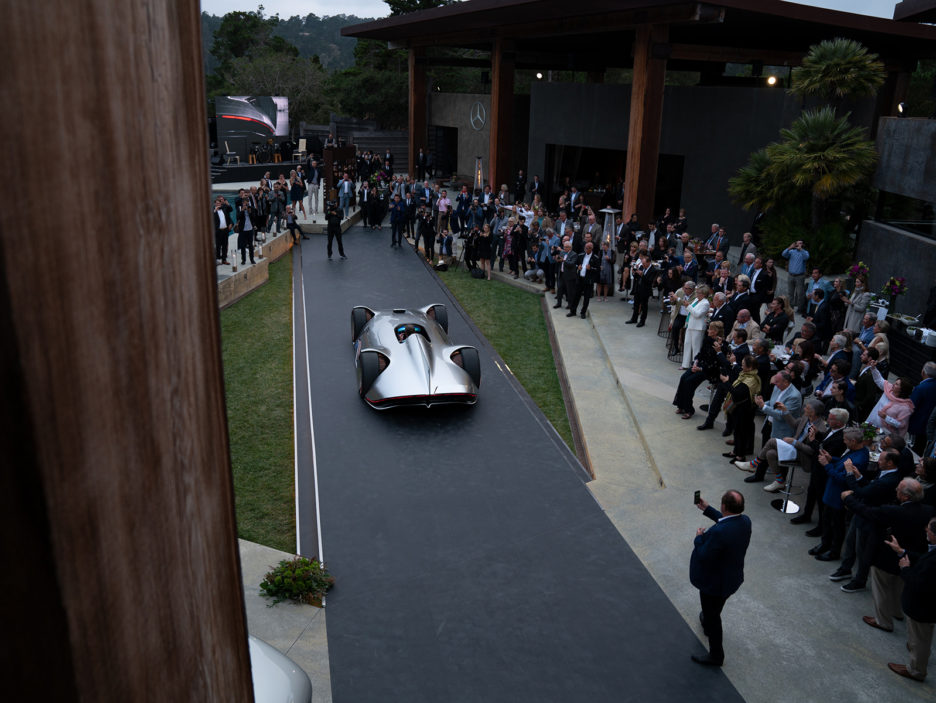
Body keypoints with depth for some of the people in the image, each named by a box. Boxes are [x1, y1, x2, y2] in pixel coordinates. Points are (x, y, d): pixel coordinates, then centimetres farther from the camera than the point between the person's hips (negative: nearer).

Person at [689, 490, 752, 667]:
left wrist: (699, 538, -13)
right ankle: (708, 626, 63)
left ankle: (716, 656, 32)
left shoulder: (719, 532, -40)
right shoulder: (745, 521, -14)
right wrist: (707, 509, 10)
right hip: (732, 577, 8)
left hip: (715, 582, -8)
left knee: (712, 615, 15)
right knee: (714, 610, 35)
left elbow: (704, 556, -30)